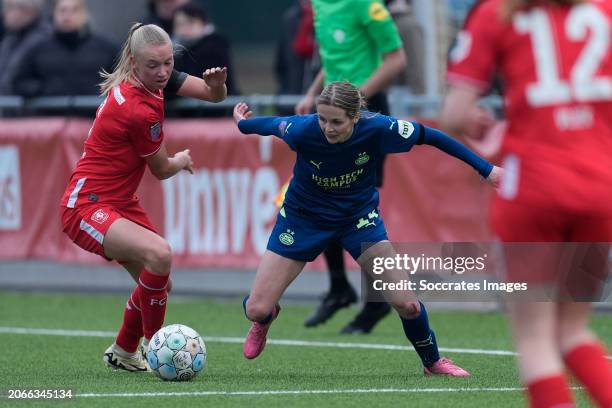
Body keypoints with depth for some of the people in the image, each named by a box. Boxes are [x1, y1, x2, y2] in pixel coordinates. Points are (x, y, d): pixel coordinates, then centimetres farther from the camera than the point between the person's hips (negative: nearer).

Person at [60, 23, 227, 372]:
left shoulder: (159, 79, -2)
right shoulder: (140, 111, -27)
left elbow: (214, 95, 1)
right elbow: (162, 169, -10)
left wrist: (217, 83, -23)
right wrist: (183, 160, 12)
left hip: (121, 203, 10)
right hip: (87, 208, -10)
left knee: (159, 284, 13)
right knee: (159, 254, -32)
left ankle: (122, 353, 36)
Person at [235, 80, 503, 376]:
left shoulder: (377, 129, -29)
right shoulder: (302, 130, -31)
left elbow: (429, 136, -14)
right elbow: (273, 124, -8)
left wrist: (485, 169, -10)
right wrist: (242, 123, 14)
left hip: (359, 216, 0)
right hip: (304, 217, 0)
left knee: (404, 302, -10)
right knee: (256, 310, -6)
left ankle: (433, 362, 21)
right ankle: (266, 317, 35)